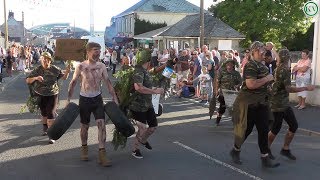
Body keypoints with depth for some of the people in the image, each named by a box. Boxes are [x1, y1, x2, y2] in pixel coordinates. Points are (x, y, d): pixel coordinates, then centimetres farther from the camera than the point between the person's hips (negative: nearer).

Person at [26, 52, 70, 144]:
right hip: (40, 95, 2)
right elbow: (27, 80, -5)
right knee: (44, 113, 18)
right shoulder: (37, 70, -4)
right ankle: (45, 128, 44)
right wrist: (35, 78, -25)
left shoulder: (55, 69, -4)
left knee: (51, 113, -9)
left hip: (52, 95, -2)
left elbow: (64, 77, 5)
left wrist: (67, 72, -16)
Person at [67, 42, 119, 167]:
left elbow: (108, 82, 4)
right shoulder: (81, 67, -11)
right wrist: (68, 100, -7)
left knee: (102, 124, -9)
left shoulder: (101, 66, -2)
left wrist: (115, 98, 1)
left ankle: (102, 153, -5)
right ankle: (84, 148, 35)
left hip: (97, 98, 2)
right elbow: (73, 83, -4)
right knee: (85, 126, 10)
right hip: (85, 99, -2)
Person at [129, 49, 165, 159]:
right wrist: (155, 91, -34)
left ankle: (143, 140, 42)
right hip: (138, 106, -9)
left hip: (147, 104, 9)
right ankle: (135, 149, 17)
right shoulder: (139, 71, -22)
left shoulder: (145, 71, 9)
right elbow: (138, 87, -39)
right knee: (142, 129, -6)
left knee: (154, 125, 15)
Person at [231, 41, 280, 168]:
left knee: (263, 130, 5)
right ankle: (235, 150, 27)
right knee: (246, 129, 5)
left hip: (261, 103, 8)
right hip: (249, 103, -8)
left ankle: (265, 157, 11)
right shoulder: (250, 66, -17)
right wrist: (266, 79, -19)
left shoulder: (262, 65, 12)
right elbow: (250, 84, -30)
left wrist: (270, 81, 11)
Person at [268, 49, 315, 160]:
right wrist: (306, 88, -24)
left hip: (285, 104, 9)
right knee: (275, 129, 1)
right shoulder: (284, 70, -19)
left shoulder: (279, 69, 8)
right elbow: (289, 89, -27)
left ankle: (285, 149, 21)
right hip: (278, 105, -9)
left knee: (293, 126, 10)